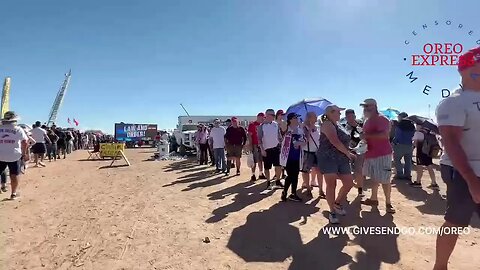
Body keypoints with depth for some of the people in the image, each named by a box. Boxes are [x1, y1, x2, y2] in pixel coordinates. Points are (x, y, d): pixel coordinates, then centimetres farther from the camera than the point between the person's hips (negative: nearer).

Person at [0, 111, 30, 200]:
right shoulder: (18, 129, -5)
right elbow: (25, 142, -9)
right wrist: (25, 153, -1)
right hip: (14, 155, -2)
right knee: (15, 174, 7)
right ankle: (13, 193, 12)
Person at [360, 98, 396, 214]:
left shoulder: (381, 119, -12)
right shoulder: (367, 121, 15)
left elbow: (384, 135, -26)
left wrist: (366, 135, -25)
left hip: (382, 154, -9)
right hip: (371, 154, 9)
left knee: (385, 179, -4)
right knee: (374, 178, 16)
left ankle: (388, 203, 5)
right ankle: (374, 199, 26)